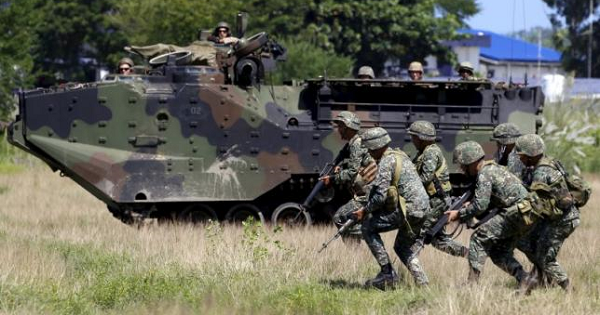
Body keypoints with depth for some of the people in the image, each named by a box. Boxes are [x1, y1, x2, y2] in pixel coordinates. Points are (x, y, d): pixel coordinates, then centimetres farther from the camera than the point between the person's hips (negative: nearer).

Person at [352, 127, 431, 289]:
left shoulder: (386, 162, -12)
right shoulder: (400, 156, 18)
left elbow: (380, 196, -18)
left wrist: (365, 211, -4)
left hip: (407, 211, -10)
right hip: (422, 209, 10)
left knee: (368, 226, 1)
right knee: (403, 247, 25)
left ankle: (387, 273, -2)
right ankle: (422, 282, 12)